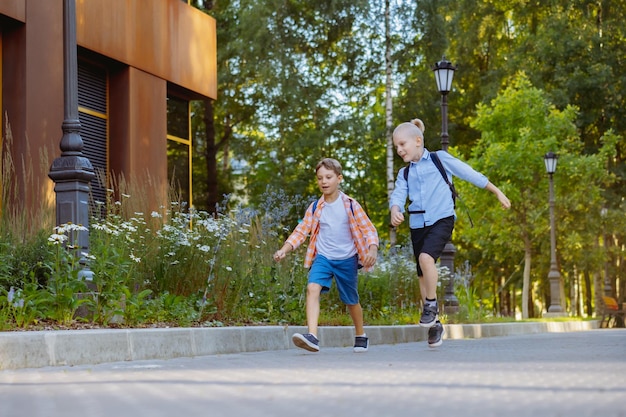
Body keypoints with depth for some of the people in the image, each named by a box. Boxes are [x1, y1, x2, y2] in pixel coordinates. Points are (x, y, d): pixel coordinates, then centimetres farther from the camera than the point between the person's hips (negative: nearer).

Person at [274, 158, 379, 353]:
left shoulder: (350, 205, -6)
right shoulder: (315, 207, 1)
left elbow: (369, 229, -6)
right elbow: (301, 231, 2)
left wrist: (372, 250, -23)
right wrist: (284, 249, -12)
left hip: (347, 259, -1)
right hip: (323, 257, 1)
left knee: (351, 300, 13)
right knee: (312, 288, -25)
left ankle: (361, 335, 39)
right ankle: (312, 336, -34)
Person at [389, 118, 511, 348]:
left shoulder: (440, 159, 3)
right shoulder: (404, 174, 13)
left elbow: (470, 174, 6)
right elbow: (398, 195, -2)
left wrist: (498, 192, 8)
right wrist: (395, 210, -27)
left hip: (441, 219, -5)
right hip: (417, 224, 5)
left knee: (426, 257, -29)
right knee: (422, 275, 6)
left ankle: (431, 303, -11)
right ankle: (434, 323, 18)